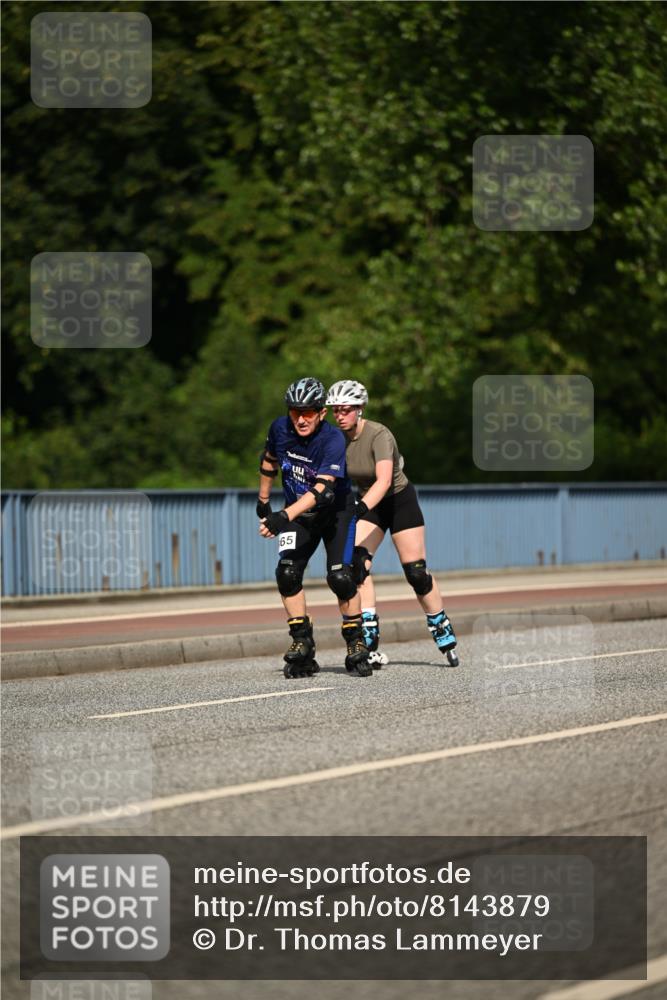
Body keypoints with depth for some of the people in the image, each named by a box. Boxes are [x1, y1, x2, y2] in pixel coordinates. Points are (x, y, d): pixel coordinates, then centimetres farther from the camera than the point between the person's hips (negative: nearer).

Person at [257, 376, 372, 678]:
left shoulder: (333, 440, -29)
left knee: (340, 577, -17)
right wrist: (263, 500, 17)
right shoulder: (280, 428, -15)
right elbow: (270, 460, 8)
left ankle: (356, 644, 2)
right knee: (287, 573, -16)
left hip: (336, 511, -4)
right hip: (298, 514, 4)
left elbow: (322, 489, -41)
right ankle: (302, 644, -6)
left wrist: (284, 516, -52)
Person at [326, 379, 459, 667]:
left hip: (400, 500, -4)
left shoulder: (378, 435, -28)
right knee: (357, 563, -17)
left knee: (416, 573, -4)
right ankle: (370, 645, -18)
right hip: (369, 505, 4)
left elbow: (384, 481, -41)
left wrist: (360, 509, -54)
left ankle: (444, 635, 19)